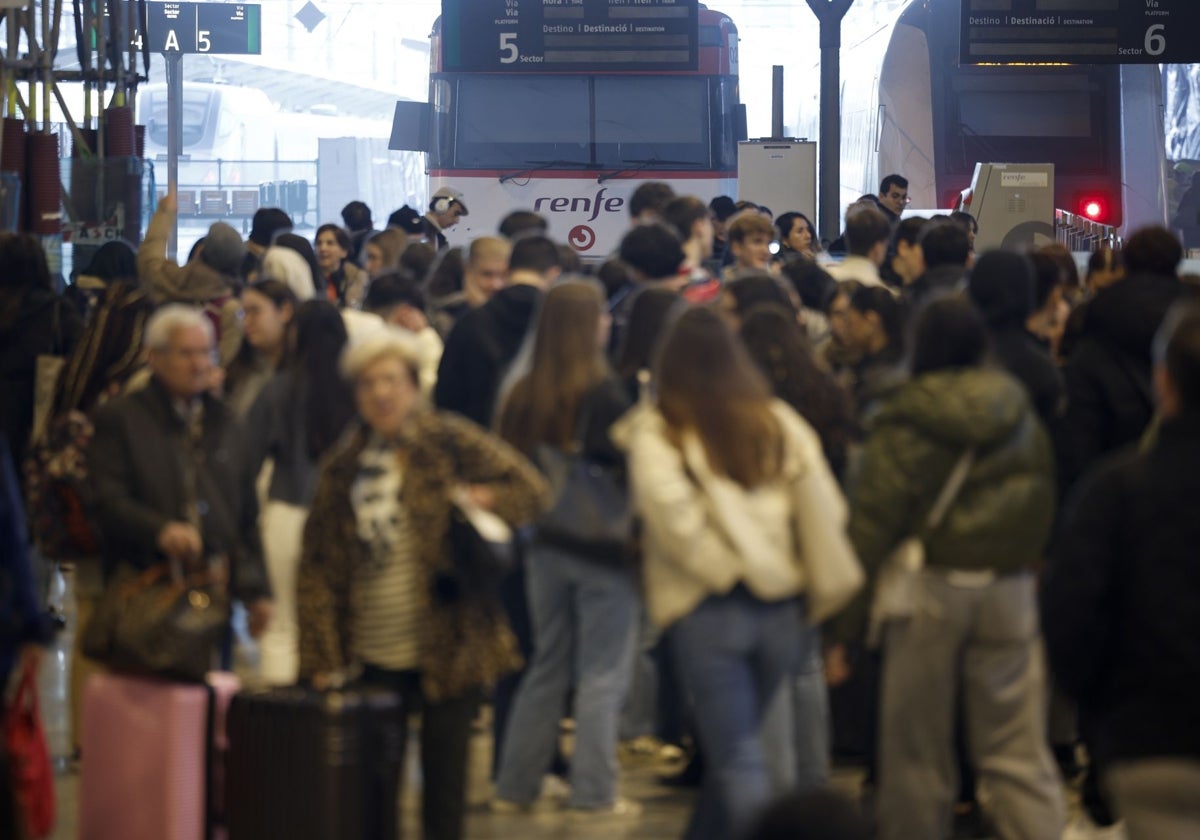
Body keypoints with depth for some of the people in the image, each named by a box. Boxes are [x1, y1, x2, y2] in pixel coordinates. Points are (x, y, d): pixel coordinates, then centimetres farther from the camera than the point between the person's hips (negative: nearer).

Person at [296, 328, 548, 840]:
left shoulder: (450, 442, -2)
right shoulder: (342, 466, 8)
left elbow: (529, 489, 0)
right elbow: (318, 568, 7)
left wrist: (476, 502, -17)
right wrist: (320, 658, 1)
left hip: (449, 652, -3)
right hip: (373, 658, 3)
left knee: (444, 778, 3)